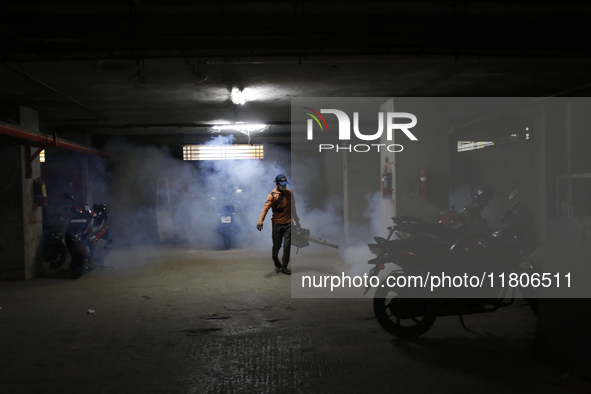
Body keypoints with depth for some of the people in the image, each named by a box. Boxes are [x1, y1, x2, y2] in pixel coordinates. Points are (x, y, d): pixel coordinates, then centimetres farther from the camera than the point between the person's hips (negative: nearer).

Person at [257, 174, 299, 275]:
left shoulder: (289, 193, 6)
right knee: (276, 246, 6)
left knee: (287, 246, -3)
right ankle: (277, 264, 28)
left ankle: (284, 267, 6)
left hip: (288, 224, 3)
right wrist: (260, 221, -33)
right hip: (277, 224, -3)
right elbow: (266, 208, -19)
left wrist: (297, 221, 22)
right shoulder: (272, 195, -8)